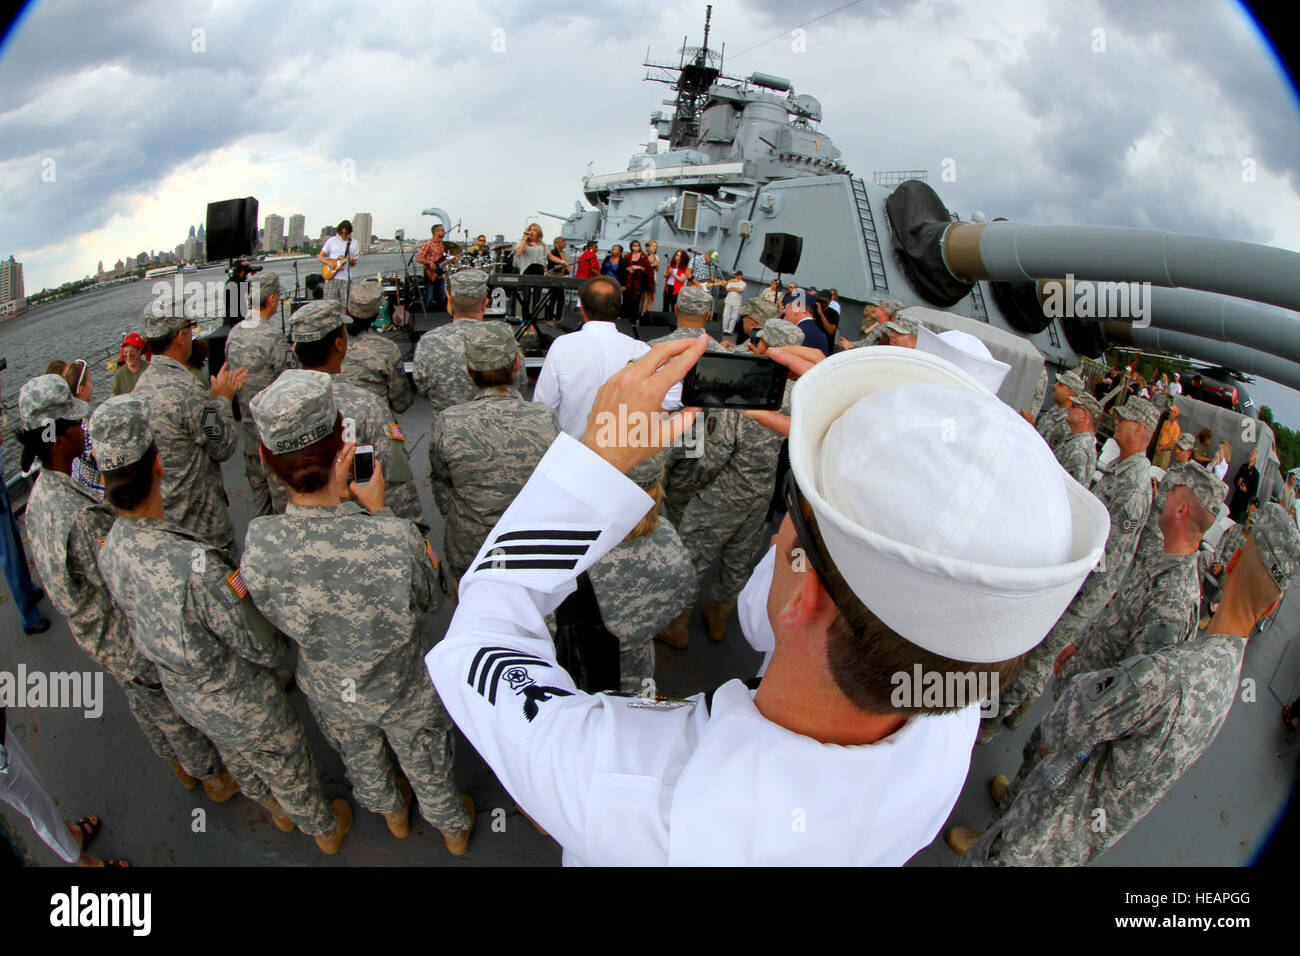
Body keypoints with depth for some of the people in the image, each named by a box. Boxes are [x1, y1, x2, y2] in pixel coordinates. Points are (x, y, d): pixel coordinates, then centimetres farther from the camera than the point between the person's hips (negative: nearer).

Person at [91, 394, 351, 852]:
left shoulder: (110, 551, -19)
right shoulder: (196, 566, -43)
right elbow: (265, 650, -30)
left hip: (185, 695, 7)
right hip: (244, 706, -6)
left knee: (238, 760, 34)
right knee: (287, 767, 23)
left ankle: (278, 811, 63)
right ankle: (325, 828, 51)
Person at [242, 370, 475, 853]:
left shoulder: (257, 545, -32)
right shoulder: (396, 539, -41)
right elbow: (429, 600, -18)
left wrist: (337, 499, -17)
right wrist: (376, 510, -18)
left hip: (330, 692, 3)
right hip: (406, 691, -2)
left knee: (361, 761, 36)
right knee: (428, 768, 30)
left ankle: (392, 813, 67)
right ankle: (453, 829, 60)